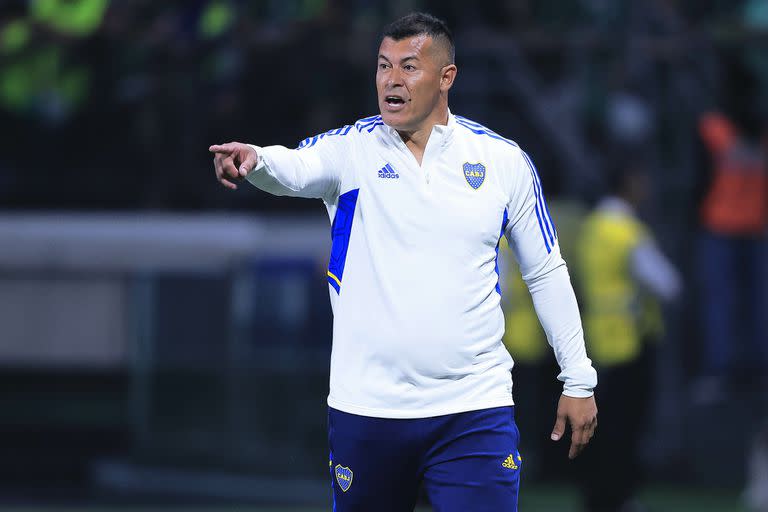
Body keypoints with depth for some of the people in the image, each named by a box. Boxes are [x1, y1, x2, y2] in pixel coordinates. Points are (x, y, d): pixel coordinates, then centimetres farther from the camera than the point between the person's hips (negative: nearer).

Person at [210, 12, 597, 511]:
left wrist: (578, 379, 10)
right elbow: (295, 168, -22)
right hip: (367, 409, 0)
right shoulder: (351, 148, 0)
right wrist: (255, 159, -46)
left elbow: (546, 273, 11)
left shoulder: (504, 161, 4)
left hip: (475, 412, 0)